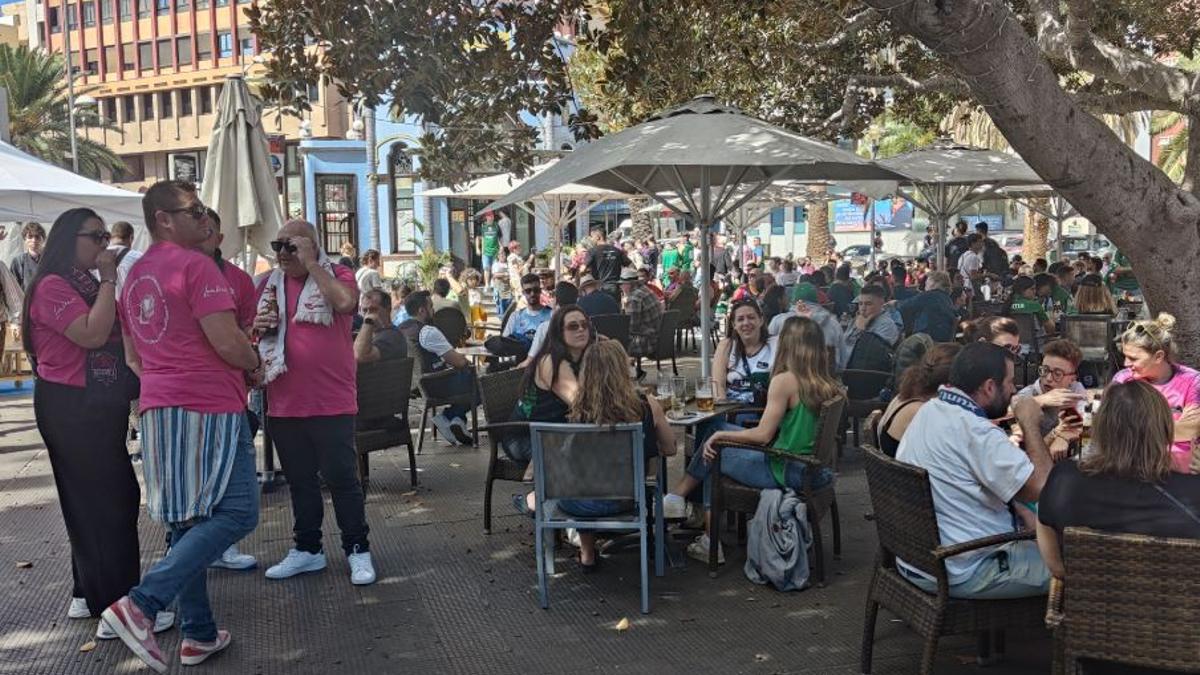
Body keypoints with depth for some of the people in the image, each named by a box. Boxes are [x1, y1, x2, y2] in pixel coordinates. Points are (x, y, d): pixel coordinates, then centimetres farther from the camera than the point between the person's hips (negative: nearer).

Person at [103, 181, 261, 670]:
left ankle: (198, 634, 17)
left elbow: (133, 357, 23)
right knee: (235, 514, -7)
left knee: (189, 523, 13)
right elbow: (227, 341, -17)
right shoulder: (194, 265, -10)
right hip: (209, 409, -9)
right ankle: (142, 604, -15)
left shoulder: (135, 275, 17)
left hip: (158, 409, 9)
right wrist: (255, 365, 1)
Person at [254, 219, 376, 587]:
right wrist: (259, 327, -2)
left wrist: (311, 263, -19)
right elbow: (254, 329, 22)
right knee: (300, 480, 15)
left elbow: (345, 303, -27)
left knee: (341, 477, 1)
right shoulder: (269, 283, 10)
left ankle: (358, 550, 12)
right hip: (284, 404, 5)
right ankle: (307, 549, 27)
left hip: (331, 402, -5)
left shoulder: (336, 275, -4)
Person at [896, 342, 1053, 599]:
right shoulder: (975, 431, -25)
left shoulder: (928, 410, 5)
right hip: (959, 575, -9)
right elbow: (1042, 488, -21)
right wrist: (1030, 424, -11)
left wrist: (1020, 510, 6)